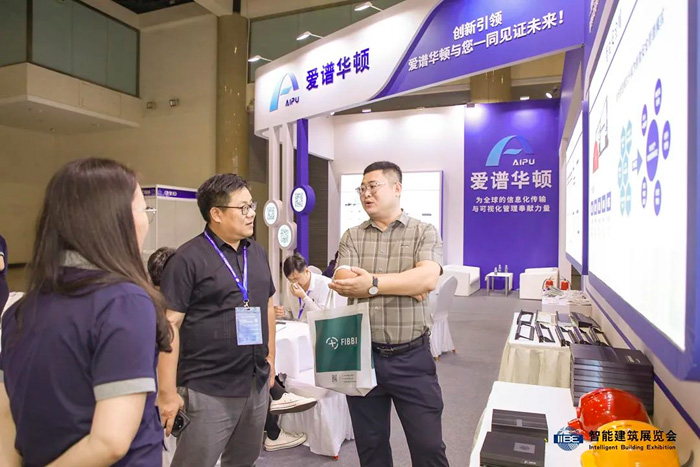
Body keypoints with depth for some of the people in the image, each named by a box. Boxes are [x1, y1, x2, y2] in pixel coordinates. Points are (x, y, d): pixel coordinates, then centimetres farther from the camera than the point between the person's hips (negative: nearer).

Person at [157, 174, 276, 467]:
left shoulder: (257, 252, 7)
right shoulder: (189, 258, -13)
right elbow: (169, 325, -15)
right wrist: (167, 392, -16)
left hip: (257, 383, 7)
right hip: (209, 391, -6)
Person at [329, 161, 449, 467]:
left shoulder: (424, 233, -1)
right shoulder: (352, 237, 5)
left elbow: (427, 278, -18)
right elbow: (343, 281, -11)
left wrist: (372, 283, -19)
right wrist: (406, 284, -15)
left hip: (412, 358, -2)